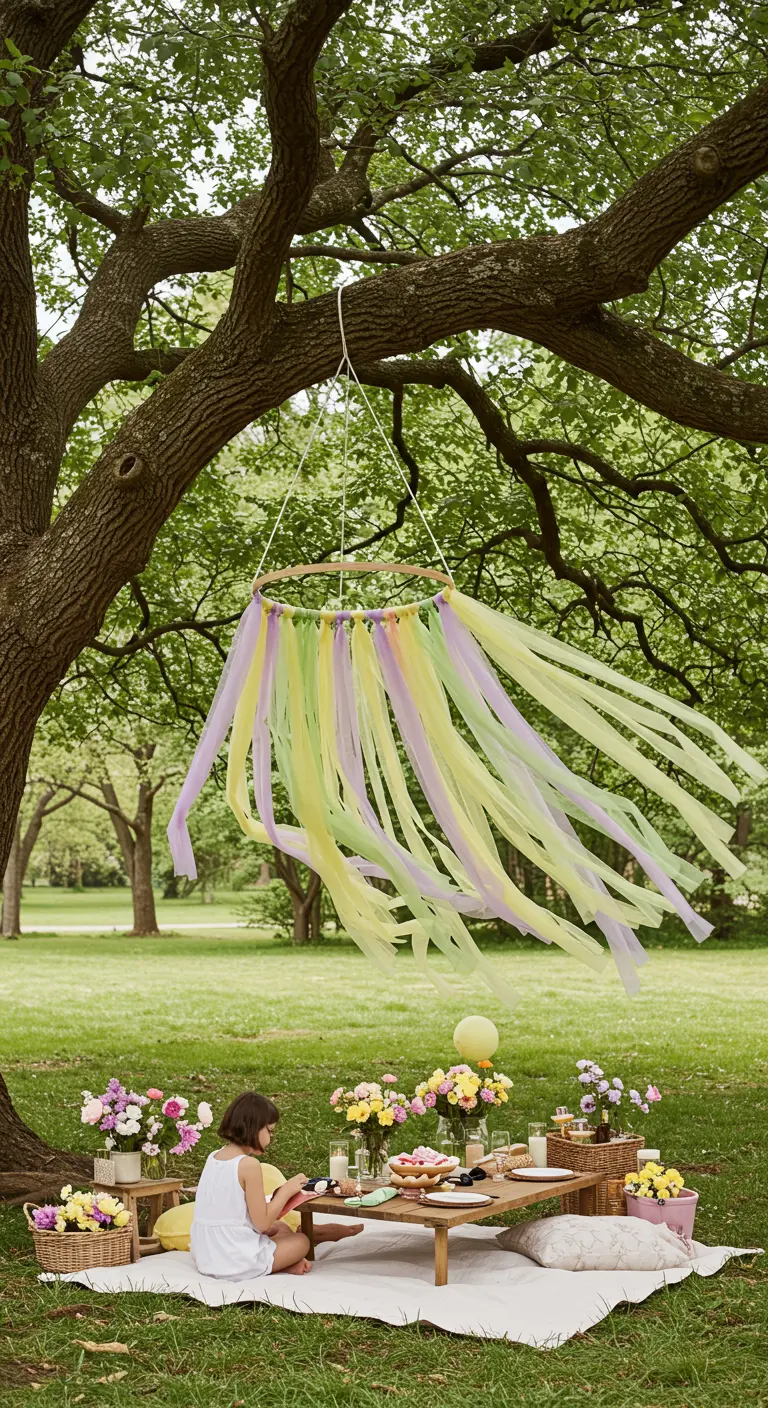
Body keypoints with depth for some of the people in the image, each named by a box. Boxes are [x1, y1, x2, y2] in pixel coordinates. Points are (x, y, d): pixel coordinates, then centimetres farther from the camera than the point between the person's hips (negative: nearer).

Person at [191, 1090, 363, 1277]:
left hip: (206, 1258, 8)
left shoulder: (213, 1157, 5)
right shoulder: (248, 1164, -19)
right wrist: (286, 1190, -5)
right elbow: (262, 1223, -15)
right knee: (301, 1241, 14)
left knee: (280, 1227, 25)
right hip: (236, 1264, -8)